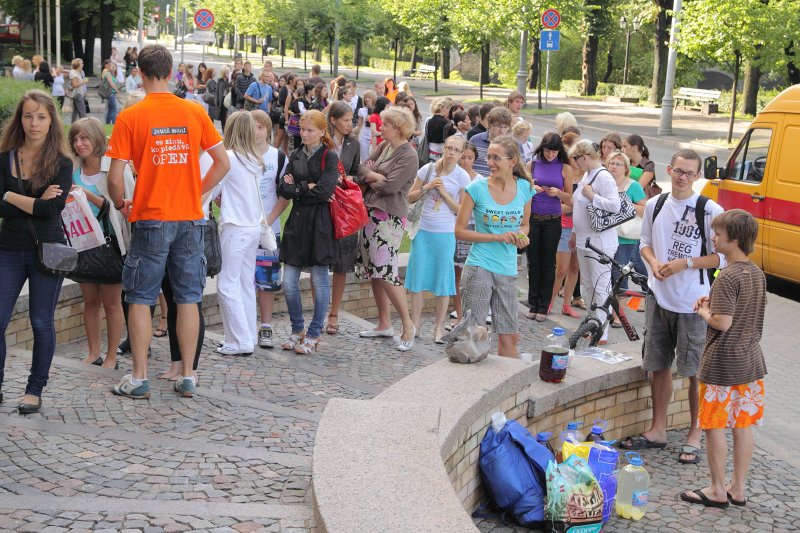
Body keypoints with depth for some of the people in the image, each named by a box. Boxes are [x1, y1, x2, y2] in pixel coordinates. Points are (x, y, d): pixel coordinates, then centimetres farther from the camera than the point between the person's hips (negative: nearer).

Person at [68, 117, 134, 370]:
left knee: (111, 302, 3)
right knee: (90, 300, 12)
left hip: (111, 242, -5)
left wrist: (89, 195, -23)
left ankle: (111, 356, 12)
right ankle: (93, 353, 22)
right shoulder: (73, 170, 5)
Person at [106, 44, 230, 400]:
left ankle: (139, 378, 10)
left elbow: (115, 177, -9)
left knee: (140, 299, 7)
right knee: (188, 298, 9)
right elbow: (223, 163, 4)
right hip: (190, 218, 3)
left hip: (150, 218, -3)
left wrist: (121, 205, 9)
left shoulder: (130, 117, -7)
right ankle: (187, 377, 13)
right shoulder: (195, 112, 1)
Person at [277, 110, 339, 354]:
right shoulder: (295, 156, 12)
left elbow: (324, 192, -16)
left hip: (319, 224, -5)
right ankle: (297, 330, 20)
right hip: (296, 222, 5)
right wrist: (309, 188, -12)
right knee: (289, 282, 3)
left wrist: (297, 188, -6)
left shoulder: (329, 156, -4)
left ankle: (314, 334, 13)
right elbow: (283, 189, 1)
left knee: (319, 281, 3)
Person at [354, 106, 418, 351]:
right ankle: (384, 324, 22)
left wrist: (370, 178, -1)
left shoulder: (409, 156, -11)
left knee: (386, 272, -13)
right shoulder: (384, 146, 13)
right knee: (372, 271, 11)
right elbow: (362, 168, 8)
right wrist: (375, 176, -11)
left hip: (389, 218, -8)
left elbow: (389, 186, -17)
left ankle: (408, 325, -1)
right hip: (370, 212, 9)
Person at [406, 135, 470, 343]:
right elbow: (410, 197, 6)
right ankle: (415, 323, 17)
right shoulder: (428, 169, 1)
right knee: (417, 277, 5)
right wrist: (426, 187, -10)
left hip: (445, 234, -2)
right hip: (423, 231, 2)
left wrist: (444, 193, -13)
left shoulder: (462, 177, -4)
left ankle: (438, 328, 12)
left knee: (443, 280, 3)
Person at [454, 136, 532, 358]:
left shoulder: (524, 188, 4)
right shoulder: (477, 188, -6)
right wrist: (498, 237, -12)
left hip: (508, 271, 4)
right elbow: (459, 230, -4)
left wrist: (521, 236, -5)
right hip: (479, 268, -3)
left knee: (510, 337, 9)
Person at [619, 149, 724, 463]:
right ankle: (658, 430, 26)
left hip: (692, 303, -5)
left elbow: (722, 257, -8)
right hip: (658, 297, 5)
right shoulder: (655, 205, 6)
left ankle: (695, 434, 15)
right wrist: (654, 262, -5)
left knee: (695, 372, 2)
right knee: (659, 365, 13)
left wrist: (685, 263, -18)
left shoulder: (710, 211, -10)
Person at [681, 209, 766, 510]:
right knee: (742, 426, 13)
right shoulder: (757, 274, 6)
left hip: (722, 366, -8)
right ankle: (738, 489, 22)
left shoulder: (728, 277, -20)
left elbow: (723, 323, -24)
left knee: (714, 426, 4)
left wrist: (704, 312, -5)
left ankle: (717, 491, 13)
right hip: (750, 362, 8)